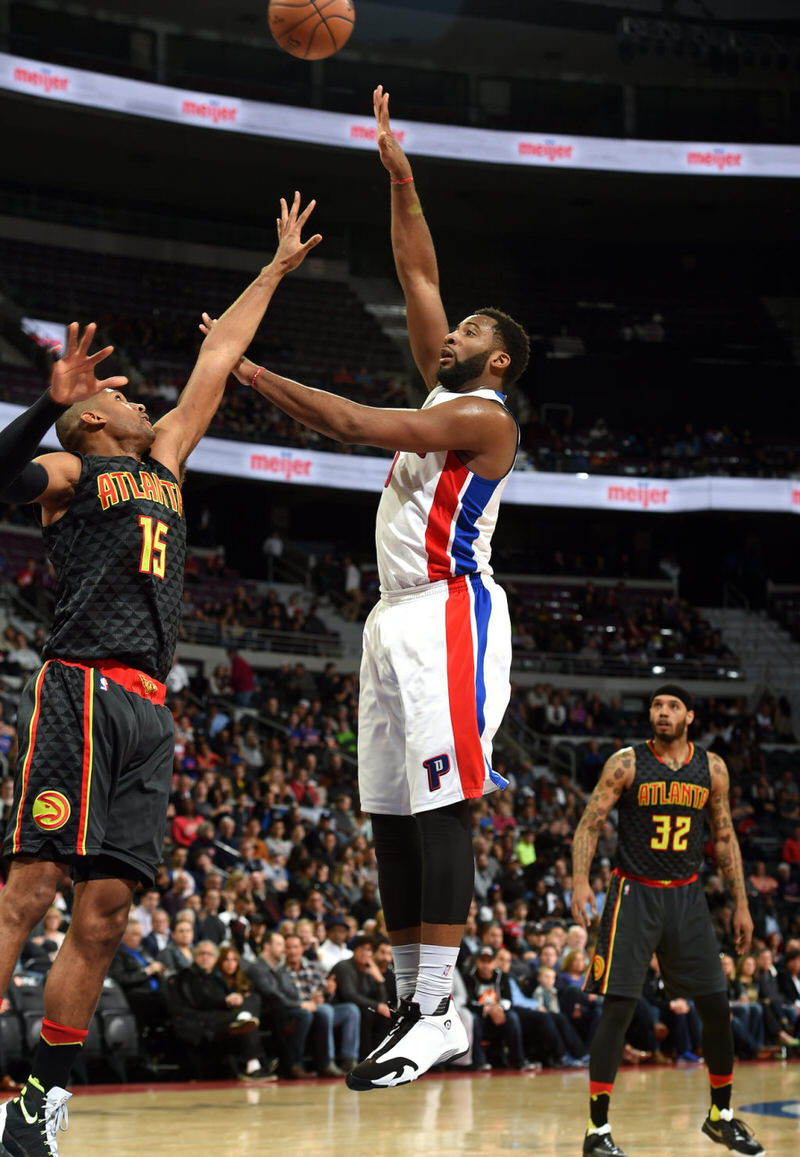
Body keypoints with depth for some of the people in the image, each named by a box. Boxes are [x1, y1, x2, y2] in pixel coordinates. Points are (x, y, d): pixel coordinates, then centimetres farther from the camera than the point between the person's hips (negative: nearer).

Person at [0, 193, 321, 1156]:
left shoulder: (162, 463, 27)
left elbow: (214, 364, 34)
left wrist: (274, 271, 39)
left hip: (147, 708, 7)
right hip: (81, 688, -7)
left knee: (104, 913, 1)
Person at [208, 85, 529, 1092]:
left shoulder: (486, 417, -6)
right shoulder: (443, 394, 20)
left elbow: (355, 424, -14)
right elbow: (416, 275, 21)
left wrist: (258, 372, -9)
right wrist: (399, 179, 16)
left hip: (450, 612, -9)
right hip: (396, 616, 9)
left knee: (438, 811, -14)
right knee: (389, 817, 5)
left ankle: (433, 1012, -16)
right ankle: (418, 1009, 6)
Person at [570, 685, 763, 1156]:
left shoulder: (712, 768, 3)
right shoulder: (626, 763, -7)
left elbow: (725, 837, 11)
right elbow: (590, 823, -9)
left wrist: (742, 903, 8)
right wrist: (581, 879, -24)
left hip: (687, 895, 4)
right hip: (634, 894, -4)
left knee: (717, 1006, 5)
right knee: (618, 1008, -10)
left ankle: (722, 1116, 25)